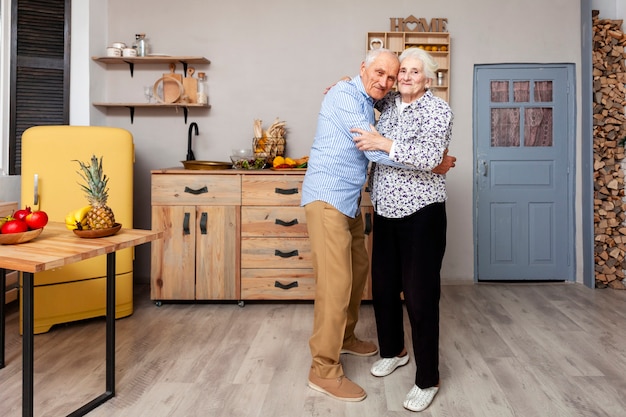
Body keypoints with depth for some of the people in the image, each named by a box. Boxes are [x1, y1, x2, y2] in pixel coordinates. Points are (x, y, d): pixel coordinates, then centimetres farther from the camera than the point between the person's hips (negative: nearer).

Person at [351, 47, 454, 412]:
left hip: (421, 213, -7)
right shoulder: (390, 102, 11)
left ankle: (428, 380, 11)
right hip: (386, 211, 7)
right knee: (384, 286, 15)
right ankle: (394, 351, 38)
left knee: (420, 295, -4)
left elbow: (429, 157, -24)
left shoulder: (437, 110, -9)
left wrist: (383, 143, -23)